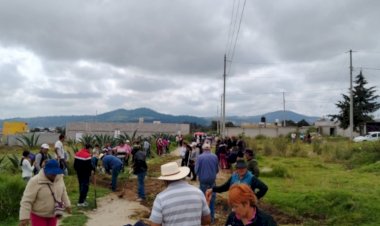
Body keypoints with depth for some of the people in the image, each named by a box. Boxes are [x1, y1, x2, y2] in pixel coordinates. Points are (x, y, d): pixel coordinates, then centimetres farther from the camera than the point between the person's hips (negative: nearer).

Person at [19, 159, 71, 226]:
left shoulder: (59, 178, -6)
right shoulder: (35, 182, -24)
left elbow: (63, 191, 11)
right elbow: (26, 200, -24)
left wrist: (67, 204, 17)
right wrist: (24, 217, -29)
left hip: (53, 215, 5)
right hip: (38, 216, -5)